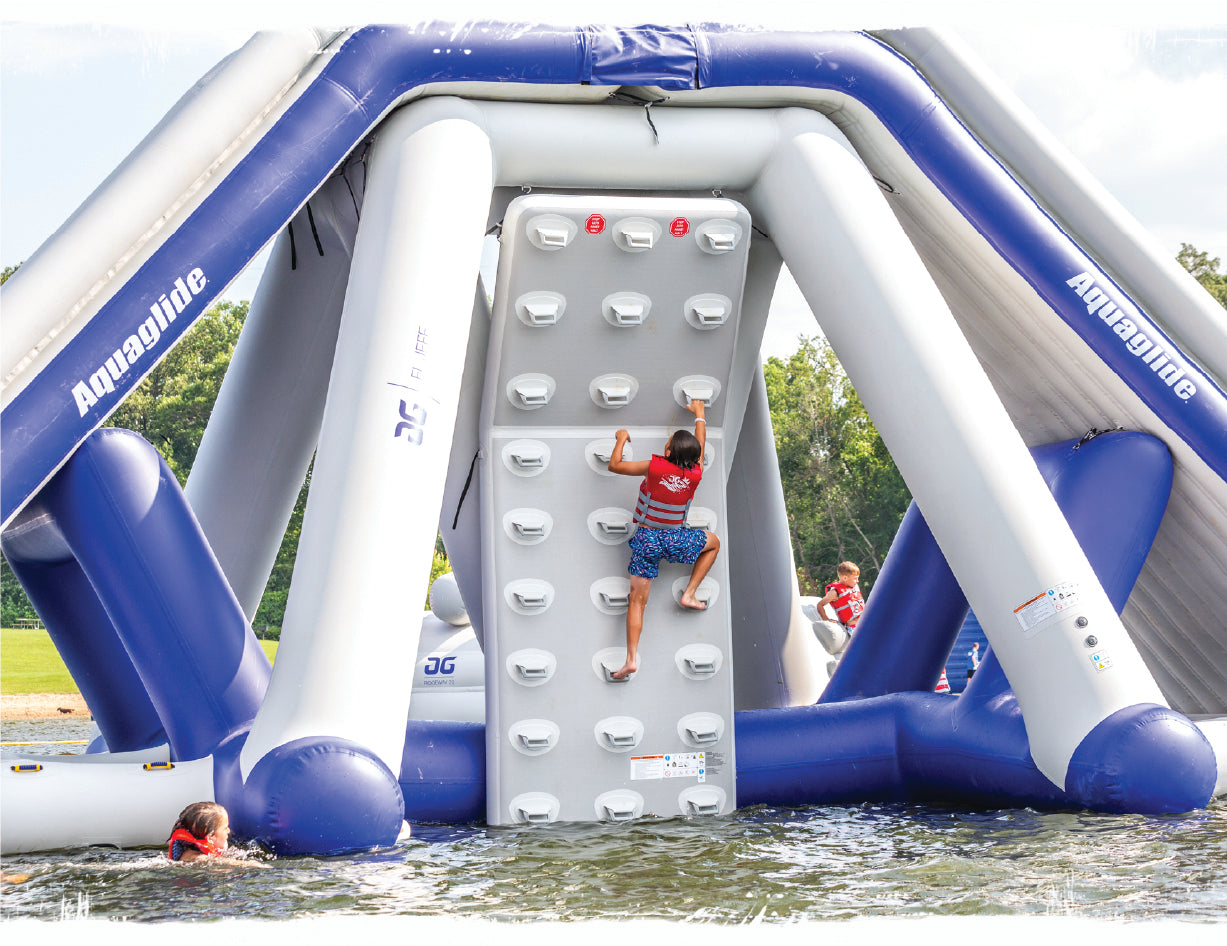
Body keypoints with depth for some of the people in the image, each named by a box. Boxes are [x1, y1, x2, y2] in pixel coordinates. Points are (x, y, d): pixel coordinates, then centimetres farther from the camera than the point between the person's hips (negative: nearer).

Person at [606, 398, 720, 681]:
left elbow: (614, 465, -6)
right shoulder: (695, 473, -8)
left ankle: (632, 658, -6)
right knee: (713, 542, 30)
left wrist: (621, 440, 11)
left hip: (646, 539, -1)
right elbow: (701, 445, 12)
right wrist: (699, 414, 28)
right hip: (675, 539, 1)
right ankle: (689, 594, 21)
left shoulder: (654, 467, -16)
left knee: (637, 600, 3)